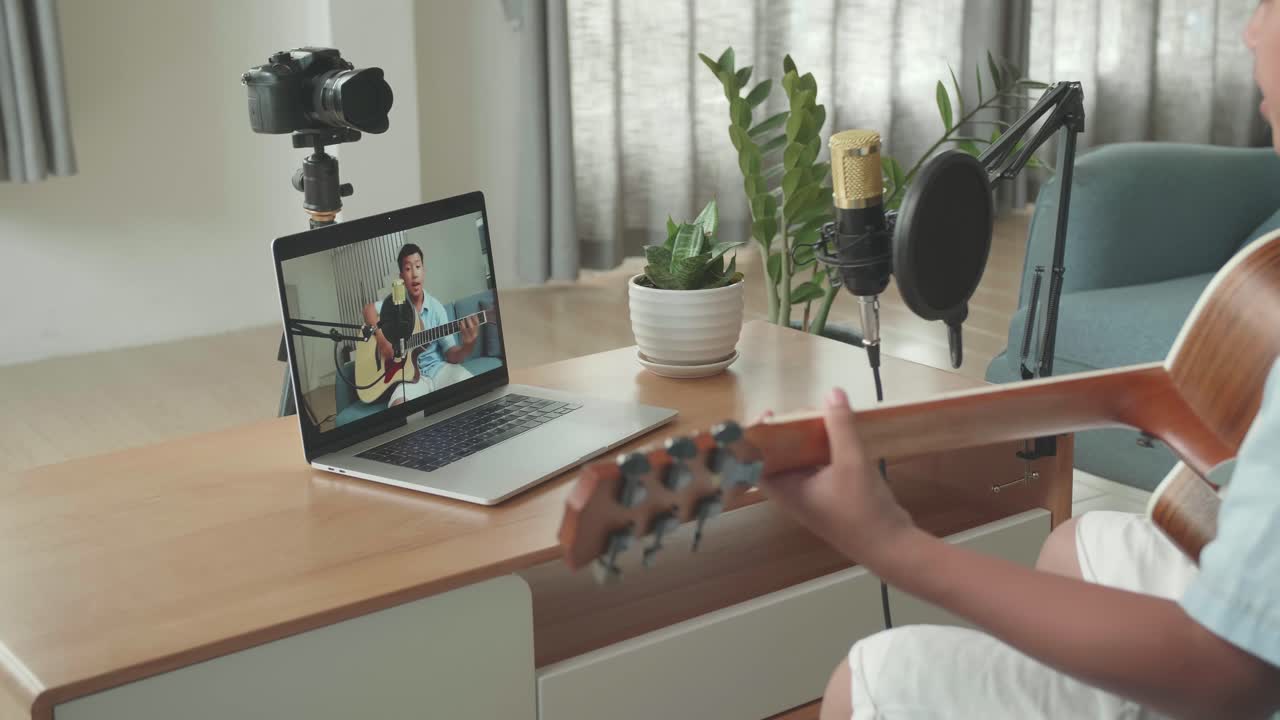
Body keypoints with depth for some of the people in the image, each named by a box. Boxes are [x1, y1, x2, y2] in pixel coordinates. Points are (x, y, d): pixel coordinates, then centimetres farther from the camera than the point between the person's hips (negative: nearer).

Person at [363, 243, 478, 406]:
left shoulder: (436, 308, 3)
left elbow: (451, 354, -1)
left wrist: (467, 346, -24)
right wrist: (381, 339, -20)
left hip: (438, 369, 1)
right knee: (399, 404, -35)